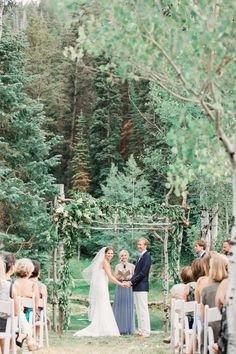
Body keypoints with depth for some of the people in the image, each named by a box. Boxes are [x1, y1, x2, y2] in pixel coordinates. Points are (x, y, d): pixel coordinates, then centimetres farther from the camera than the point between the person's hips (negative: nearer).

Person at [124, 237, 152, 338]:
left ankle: (146, 332, -4)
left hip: (142, 287, -9)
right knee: (139, 310, 11)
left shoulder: (147, 256, -11)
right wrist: (130, 282, 3)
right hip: (136, 287, 9)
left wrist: (131, 282, -15)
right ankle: (140, 330, 16)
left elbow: (143, 273, -17)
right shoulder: (140, 257, 19)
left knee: (143, 310, -7)